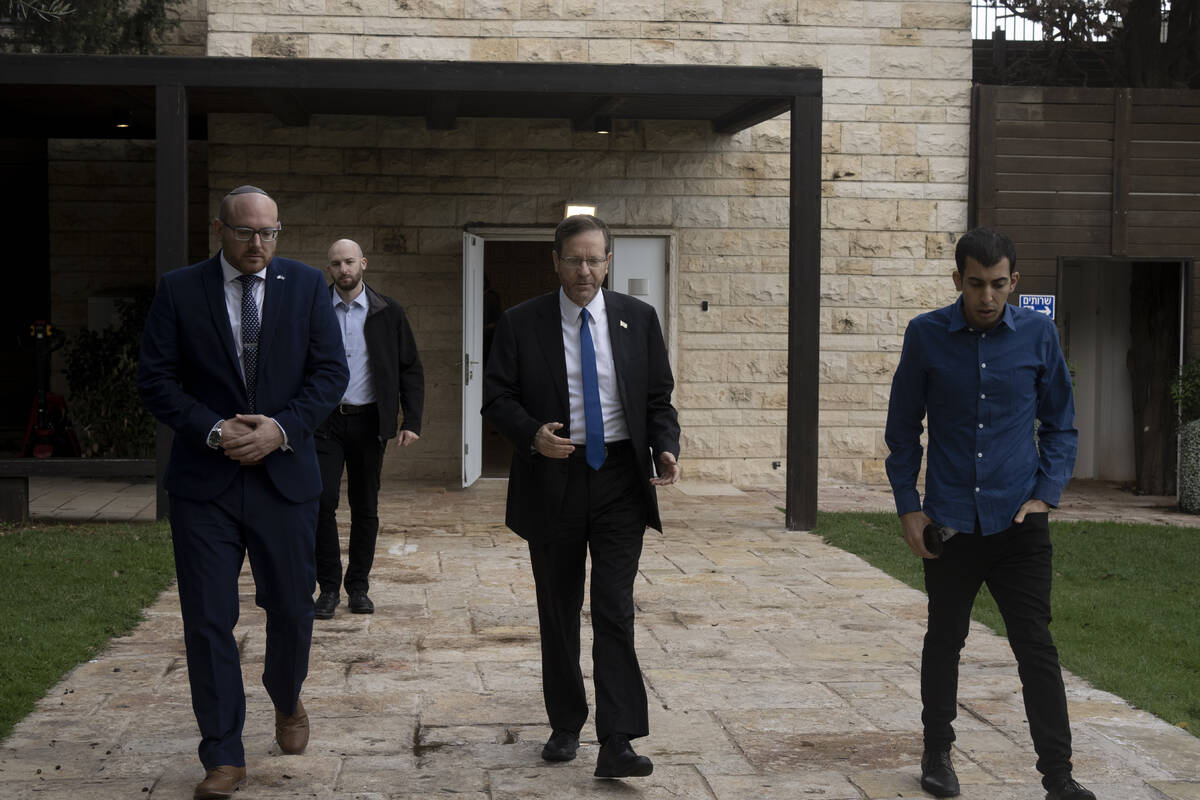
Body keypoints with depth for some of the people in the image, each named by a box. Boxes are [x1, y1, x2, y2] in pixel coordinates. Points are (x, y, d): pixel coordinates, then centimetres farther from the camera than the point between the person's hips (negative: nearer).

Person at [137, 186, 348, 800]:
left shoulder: (306, 285, 4)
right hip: (204, 481, -1)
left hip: (285, 475, 1)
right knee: (208, 621, 0)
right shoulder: (178, 290, 1)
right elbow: (155, 379, -2)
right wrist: (214, 431, -14)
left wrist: (283, 428, -12)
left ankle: (287, 702, 41)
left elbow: (330, 371, 1)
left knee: (292, 610, 10)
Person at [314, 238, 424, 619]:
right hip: (325, 420, -1)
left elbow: (411, 369, 5)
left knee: (365, 507, 6)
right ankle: (328, 586, 4)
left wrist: (412, 421, -3)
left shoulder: (388, 313, 3)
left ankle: (358, 586, 18)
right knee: (322, 502, -9)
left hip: (368, 420, 1)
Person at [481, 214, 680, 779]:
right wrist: (533, 434, -19)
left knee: (615, 611, -8)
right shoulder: (521, 324, 0)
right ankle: (565, 726, 26)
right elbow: (497, 399, 1)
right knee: (558, 613, 11)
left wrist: (665, 448, -9)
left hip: (620, 479, 0)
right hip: (552, 480, 0)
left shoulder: (638, 319, 5)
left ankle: (616, 744, -8)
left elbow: (658, 398, 9)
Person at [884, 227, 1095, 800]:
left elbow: (1060, 425, 7)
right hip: (949, 522, 1)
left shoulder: (1038, 334, -1)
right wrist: (907, 507, -1)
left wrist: (1046, 495, -4)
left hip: (1018, 522, 0)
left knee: (1037, 646, -2)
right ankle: (937, 753, 30)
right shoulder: (926, 336, -3)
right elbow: (903, 429, 5)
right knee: (944, 640, 14)